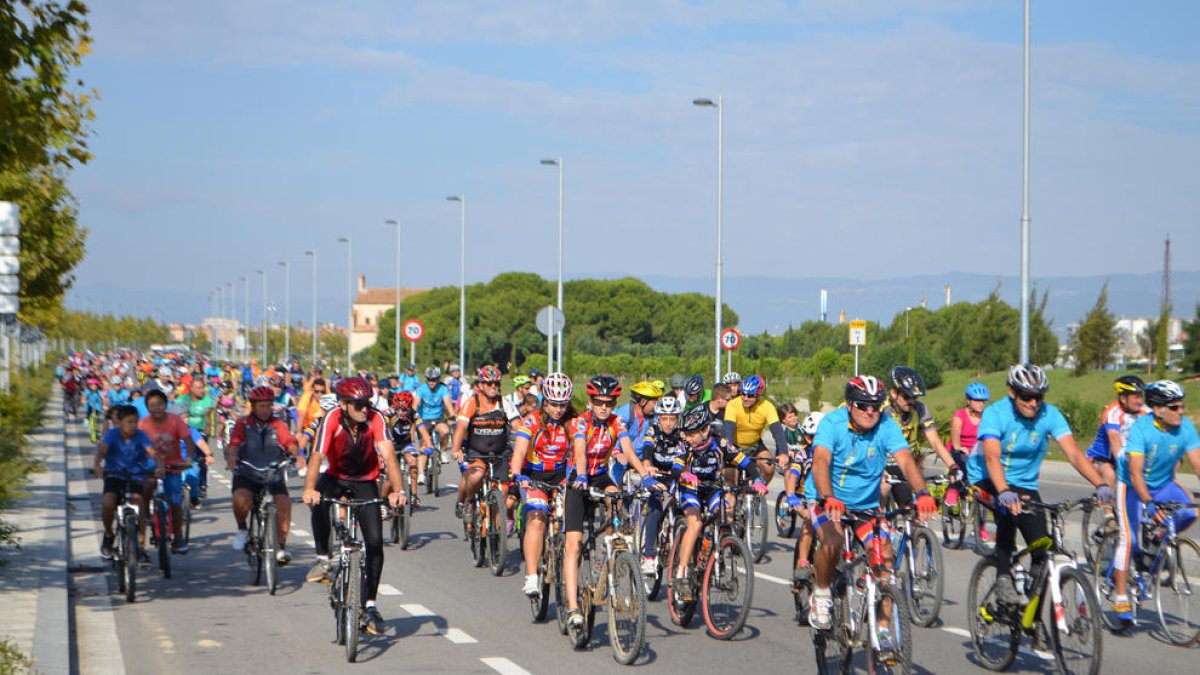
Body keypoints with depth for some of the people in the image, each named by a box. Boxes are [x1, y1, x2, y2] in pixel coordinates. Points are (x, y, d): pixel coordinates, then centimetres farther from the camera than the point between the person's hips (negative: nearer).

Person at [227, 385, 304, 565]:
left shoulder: (277, 425, 5)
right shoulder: (243, 424, 2)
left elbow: (290, 441, -11)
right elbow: (235, 443, -14)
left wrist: (297, 455, -33)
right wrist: (232, 456, -37)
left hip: (273, 476, 1)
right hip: (247, 475, -1)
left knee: (284, 503, -23)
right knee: (241, 500, -30)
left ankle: (281, 546, -10)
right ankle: (242, 529, 2)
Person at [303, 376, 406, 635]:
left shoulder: (375, 419, -23)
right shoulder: (332, 419, -24)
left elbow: (388, 455, -31)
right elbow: (317, 457, -34)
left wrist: (398, 490, -46)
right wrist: (309, 489, -51)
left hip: (365, 483, 1)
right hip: (336, 478, -1)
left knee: (375, 542, -10)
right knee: (319, 500, -36)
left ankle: (370, 605, 3)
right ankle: (323, 558, -17)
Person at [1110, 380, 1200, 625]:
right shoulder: (1141, 427, -27)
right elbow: (1135, 472, -34)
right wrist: (1149, 504, -47)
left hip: (1164, 483, 4)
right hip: (1132, 485, -4)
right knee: (1129, 538, -14)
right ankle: (1121, 597, -5)